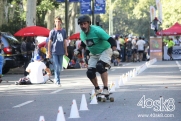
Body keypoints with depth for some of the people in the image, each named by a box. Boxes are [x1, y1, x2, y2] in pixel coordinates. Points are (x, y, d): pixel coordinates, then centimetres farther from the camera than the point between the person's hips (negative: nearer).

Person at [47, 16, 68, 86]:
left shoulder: (63, 31, 7)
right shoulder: (52, 31, -2)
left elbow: (64, 42, 14)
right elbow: (50, 42, 0)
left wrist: (66, 51, 13)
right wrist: (49, 52, -4)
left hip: (61, 52, 4)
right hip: (54, 52, -4)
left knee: (60, 67, 9)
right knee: (56, 67, -9)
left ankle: (56, 79, 26)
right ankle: (57, 81, -6)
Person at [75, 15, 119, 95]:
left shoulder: (96, 31, -25)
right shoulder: (82, 34, -4)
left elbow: (110, 40, -27)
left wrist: (114, 50, -40)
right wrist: (78, 50, 12)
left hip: (105, 51, -7)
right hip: (94, 54, 7)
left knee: (100, 66, -32)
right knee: (90, 73, -4)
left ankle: (106, 89, -30)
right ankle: (97, 89, 22)